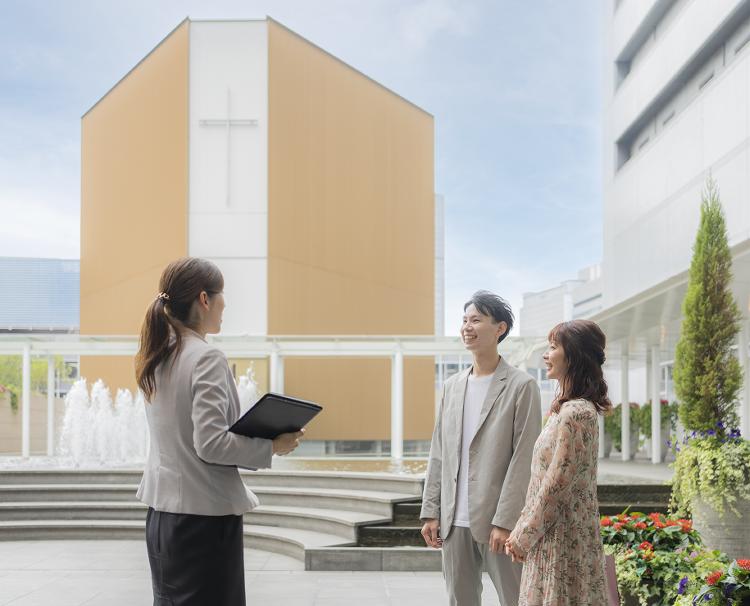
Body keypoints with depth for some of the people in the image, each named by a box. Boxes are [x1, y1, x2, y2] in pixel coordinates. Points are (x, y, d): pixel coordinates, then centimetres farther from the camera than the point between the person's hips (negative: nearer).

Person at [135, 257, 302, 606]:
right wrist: (272, 447, -12)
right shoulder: (207, 359, -15)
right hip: (204, 515, -8)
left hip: (162, 514, 8)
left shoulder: (157, 361, 9)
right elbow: (210, 444, -22)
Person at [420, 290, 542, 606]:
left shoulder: (521, 386, -5)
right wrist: (430, 511, 7)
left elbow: (523, 459, -10)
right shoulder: (452, 385, 13)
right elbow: (438, 454, 13)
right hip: (454, 521, 5)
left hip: (497, 521, -5)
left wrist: (505, 521, -15)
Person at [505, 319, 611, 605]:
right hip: (553, 537, 9)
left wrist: (524, 537, -11)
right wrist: (522, 530, 12)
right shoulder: (567, 408, 13)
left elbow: (556, 486, -19)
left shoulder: (575, 413, -18)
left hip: (562, 541, -9)